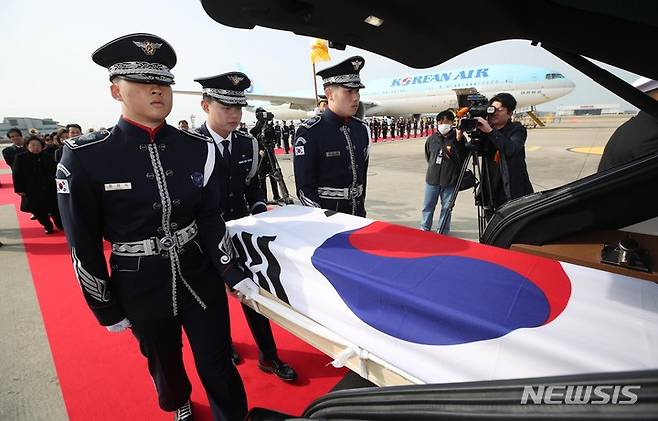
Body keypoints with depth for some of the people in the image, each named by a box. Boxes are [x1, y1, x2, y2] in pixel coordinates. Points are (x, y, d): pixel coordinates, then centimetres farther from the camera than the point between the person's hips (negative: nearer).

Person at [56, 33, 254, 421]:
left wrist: (233, 272, -10)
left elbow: (210, 218, -3)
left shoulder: (199, 149, -6)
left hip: (200, 278, 1)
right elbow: (83, 243, -7)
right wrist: (106, 308, -1)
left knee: (218, 366, 12)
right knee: (164, 362, 25)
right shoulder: (85, 157, -13)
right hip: (142, 289, 0)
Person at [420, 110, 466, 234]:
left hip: (450, 181, -3)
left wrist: (458, 141, -27)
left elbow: (463, 159, -19)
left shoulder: (458, 138, -8)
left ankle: (442, 233, 22)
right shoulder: (432, 139, 3)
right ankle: (424, 229, 28)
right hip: (432, 179, 3)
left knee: (446, 207, 8)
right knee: (427, 206, 12)